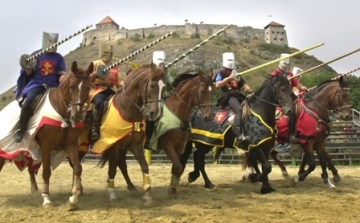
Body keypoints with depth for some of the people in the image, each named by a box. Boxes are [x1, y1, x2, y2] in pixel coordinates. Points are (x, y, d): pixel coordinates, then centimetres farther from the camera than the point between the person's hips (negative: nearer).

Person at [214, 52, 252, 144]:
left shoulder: (235, 73, 24)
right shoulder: (221, 73, 4)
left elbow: (243, 84, 20)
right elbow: (217, 85, -12)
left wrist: (250, 90, 0)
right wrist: (229, 78, -19)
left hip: (238, 95, 8)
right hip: (228, 96, -8)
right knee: (239, 110, -31)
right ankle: (239, 135, -39)